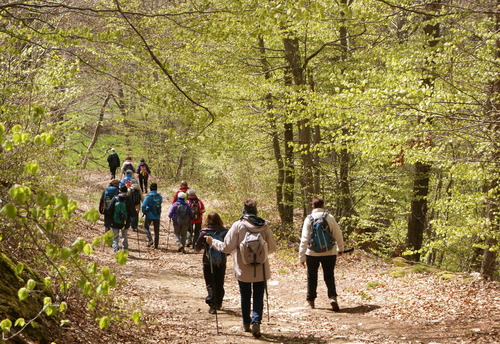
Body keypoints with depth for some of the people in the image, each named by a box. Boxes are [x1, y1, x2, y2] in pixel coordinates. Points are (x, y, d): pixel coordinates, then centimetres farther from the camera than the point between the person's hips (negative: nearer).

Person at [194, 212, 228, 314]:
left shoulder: (204, 232, -11)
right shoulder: (225, 232, -7)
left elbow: (197, 248, -4)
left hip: (208, 263, -2)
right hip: (221, 262, 2)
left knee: (210, 284, 2)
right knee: (220, 284, 17)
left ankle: (212, 305, -10)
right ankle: (218, 303, 29)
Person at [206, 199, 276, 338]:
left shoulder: (238, 226, -12)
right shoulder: (264, 226, -5)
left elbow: (226, 247, -10)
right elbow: (272, 247, 3)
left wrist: (213, 242, 5)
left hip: (243, 270, -1)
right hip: (261, 271, 1)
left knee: (245, 297, 17)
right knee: (258, 297, 8)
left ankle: (246, 323, 27)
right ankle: (256, 322, -11)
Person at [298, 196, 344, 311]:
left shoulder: (309, 219, -6)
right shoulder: (330, 218, -5)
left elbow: (304, 239, -6)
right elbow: (338, 235, 2)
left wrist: (301, 257, -1)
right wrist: (340, 249, 19)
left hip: (312, 253, 0)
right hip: (329, 253, 0)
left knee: (312, 277, 15)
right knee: (329, 276, 9)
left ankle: (311, 301, 21)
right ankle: (333, 297, -11)